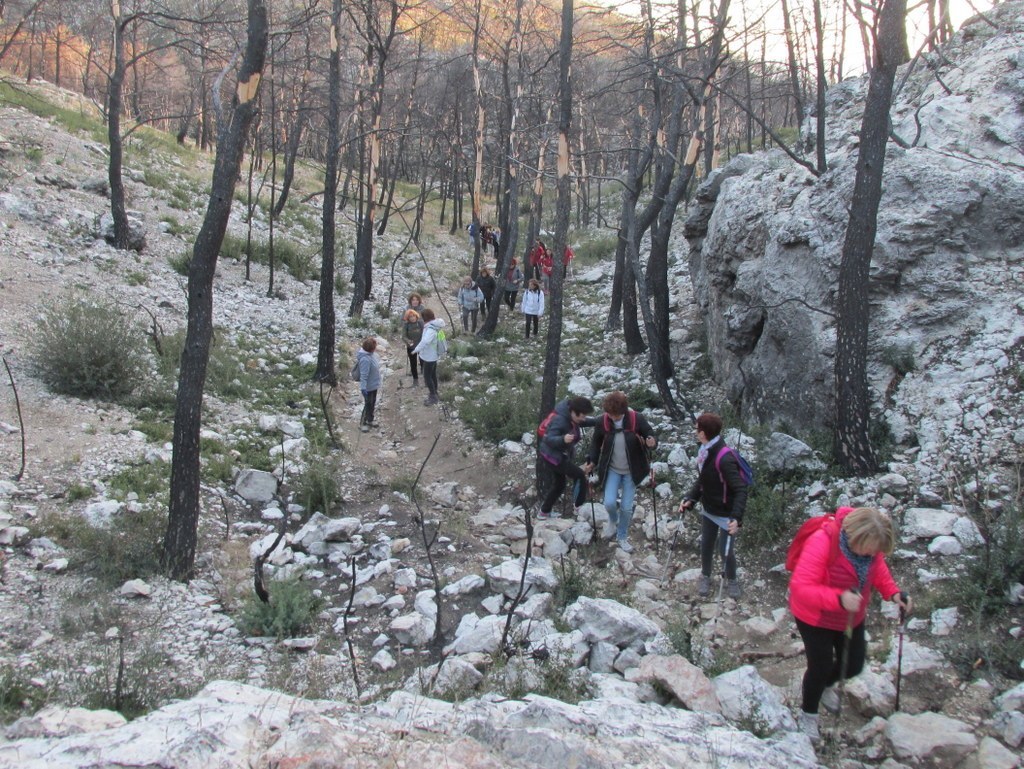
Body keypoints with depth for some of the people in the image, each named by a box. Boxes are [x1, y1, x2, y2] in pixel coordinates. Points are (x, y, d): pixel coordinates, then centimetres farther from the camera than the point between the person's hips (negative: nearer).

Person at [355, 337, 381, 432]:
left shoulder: (370, 354, -2)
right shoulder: (365, 359, -31)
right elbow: (363, 375, -30)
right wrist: (363, 388, -29)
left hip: (374, 385, 9)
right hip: (369, 387, -9)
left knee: (372, 404, 22)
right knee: (368, 404, 6)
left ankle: (370, 420, 39)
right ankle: (362, 423, 22)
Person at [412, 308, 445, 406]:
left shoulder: (431, 329, -30)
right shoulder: (434, 326, 0)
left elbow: (425, 341, -47)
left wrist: (416, 349, -41)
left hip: (429, 356, -9)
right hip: (433, 355, 9)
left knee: (427, 377, 1)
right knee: (433, 375, 21)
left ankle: (433, 397, 10)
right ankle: (434, 393, 35)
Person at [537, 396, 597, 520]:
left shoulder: (570, 416, -5)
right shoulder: (560, 420, -32)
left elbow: (582, 422, 13)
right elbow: (549, 440, -36)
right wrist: (563, 439, -56)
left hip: (560, 454, 10)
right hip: (553, 455, -10)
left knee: (559, 484, 20)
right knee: (580, 476, -9)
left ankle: (544, 512, 33)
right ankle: (580, 508, 2)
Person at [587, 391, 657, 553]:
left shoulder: (637, 420, -19)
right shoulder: (602, 423, -14)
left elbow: (651, 437, -8)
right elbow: (596, 443, 4)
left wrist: (652, 443, -32)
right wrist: (592, 461, -7)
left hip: (631, 471, -1)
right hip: (612, 470, 1)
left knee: (627, 507, 4)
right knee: (609, 502, -12)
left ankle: (622, 537, 29)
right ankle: (613, 521, 26)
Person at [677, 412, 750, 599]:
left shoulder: (725, 458, -30)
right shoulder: (705, 451, -5)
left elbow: (741, 489, -29)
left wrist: (736, 517, -36)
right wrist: (690, 499, -2)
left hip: (726, 514, -7)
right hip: (709, 509, 7)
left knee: (726, 551, 7)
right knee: (706, 546, 18)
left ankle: (731, 580, 34)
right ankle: (705, 577, 41)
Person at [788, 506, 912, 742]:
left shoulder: (870, 543, -19)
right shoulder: (822, 543, -39)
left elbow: (878, 568, 3)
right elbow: (800, 588, -41)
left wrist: (892, 592, -17)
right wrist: (839, 599, -54)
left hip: (851, 616, 6)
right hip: (815, 618, -6)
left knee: (853, 665, 16)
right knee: (821, 667, 0)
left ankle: (825, 685, 52)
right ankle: (808, 714, 30)